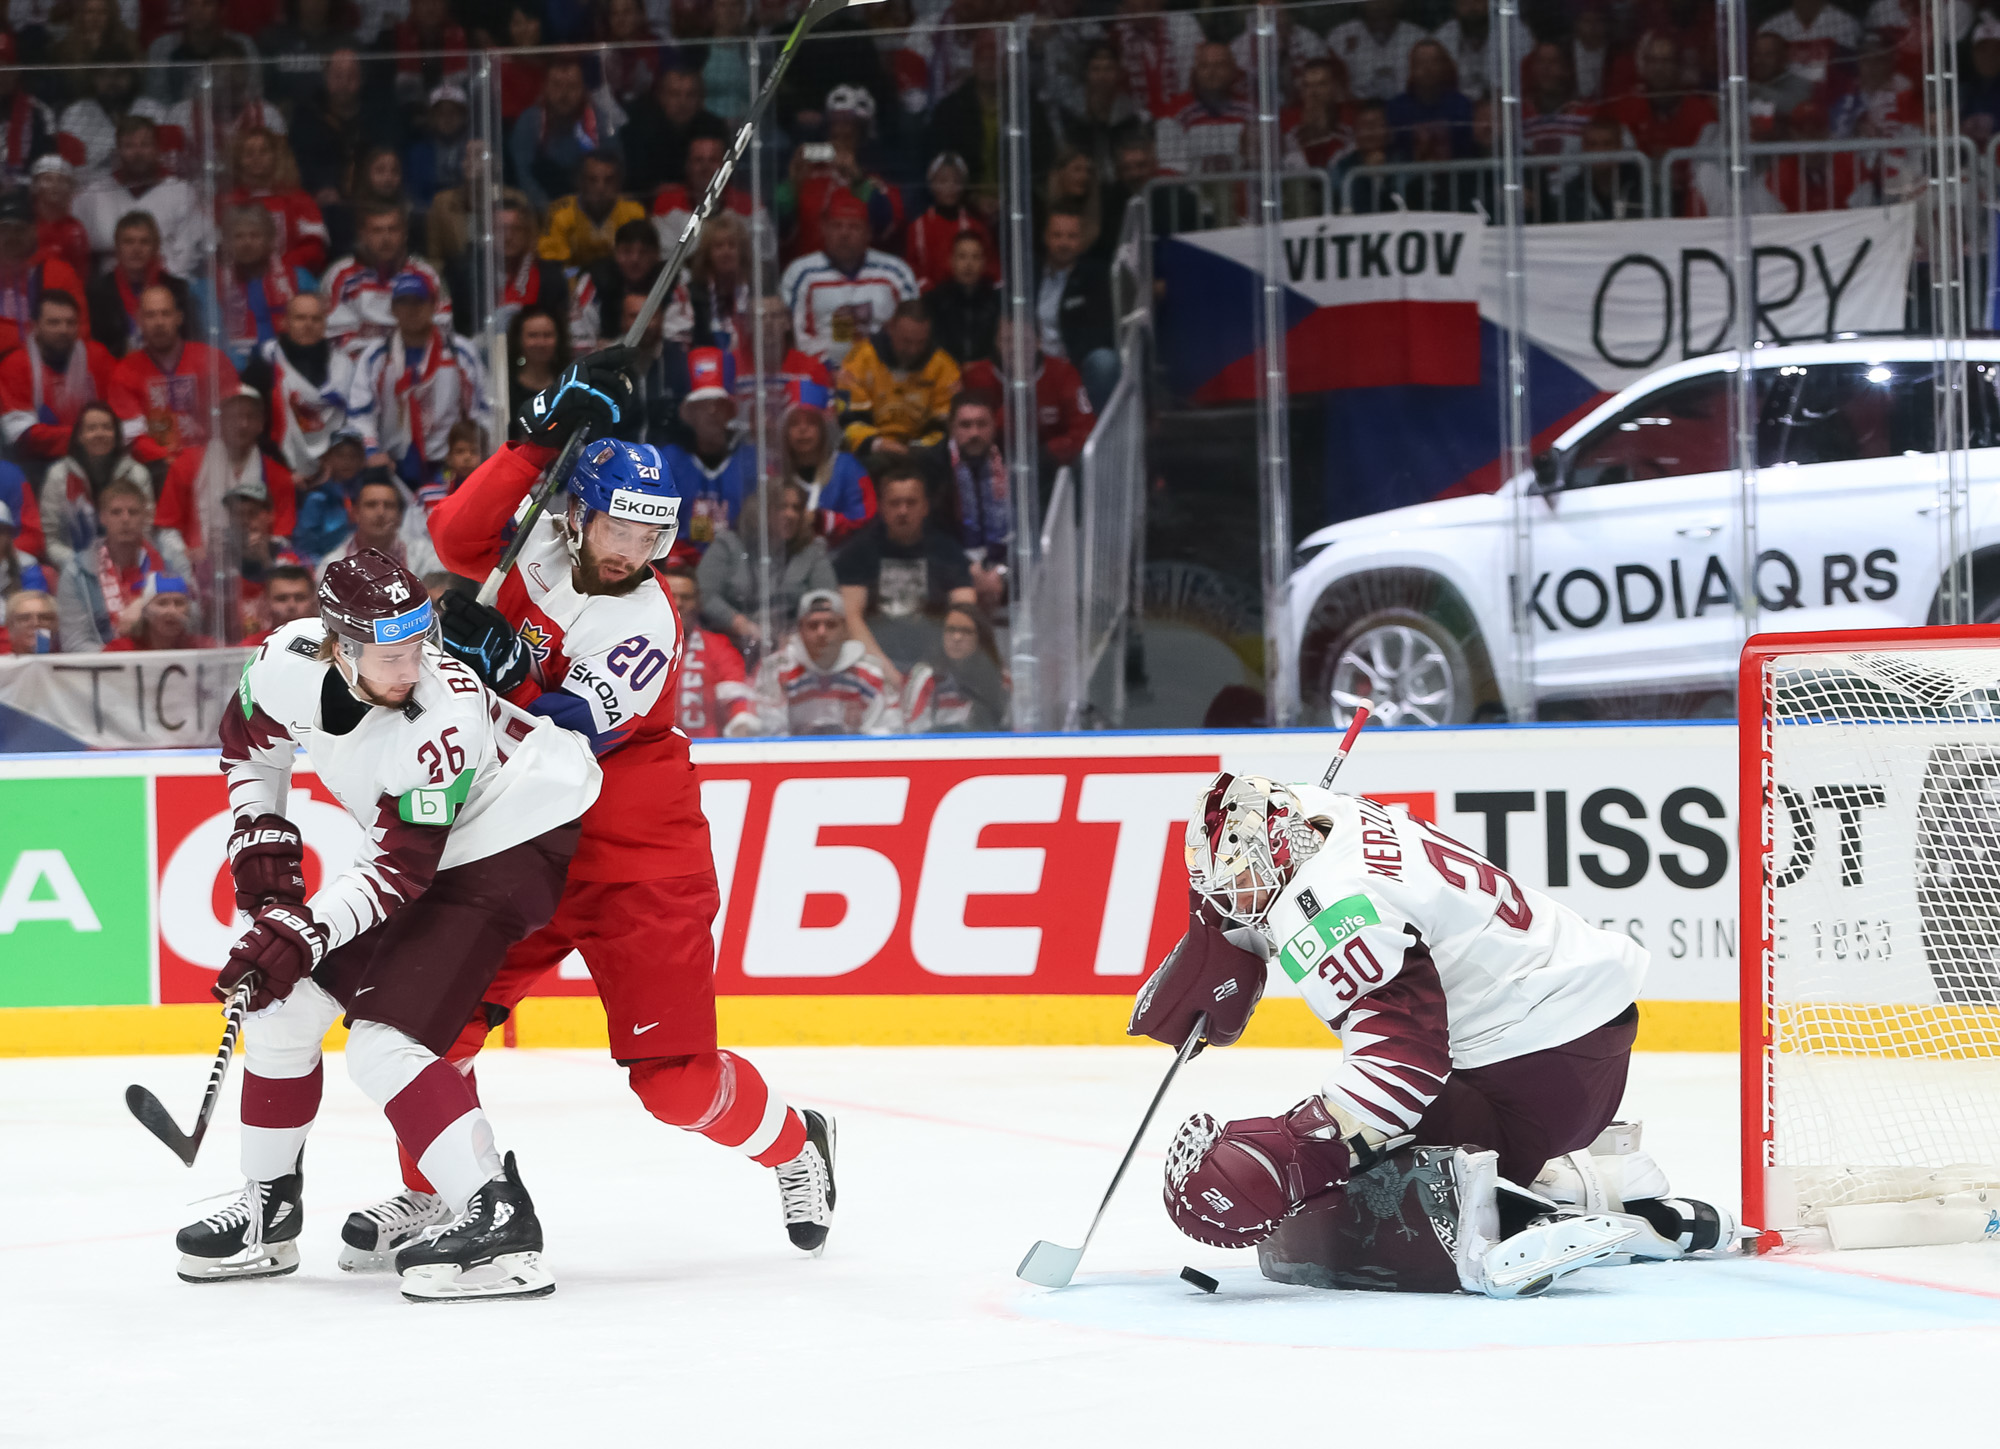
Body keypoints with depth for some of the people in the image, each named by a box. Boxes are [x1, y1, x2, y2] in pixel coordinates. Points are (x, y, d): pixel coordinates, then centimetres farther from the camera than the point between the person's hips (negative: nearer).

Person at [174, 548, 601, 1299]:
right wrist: (261, 847, 1)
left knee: (384, 1039, -21)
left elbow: (401, 869, -29)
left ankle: (498, 1219, -27)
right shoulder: (288, 663, -18)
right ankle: (269, 1208, 23)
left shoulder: (441, 720, -34)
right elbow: (248, 746, 6)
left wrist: (302, 934, -33)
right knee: (283, 1001, 6)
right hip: (413, 841, 8)